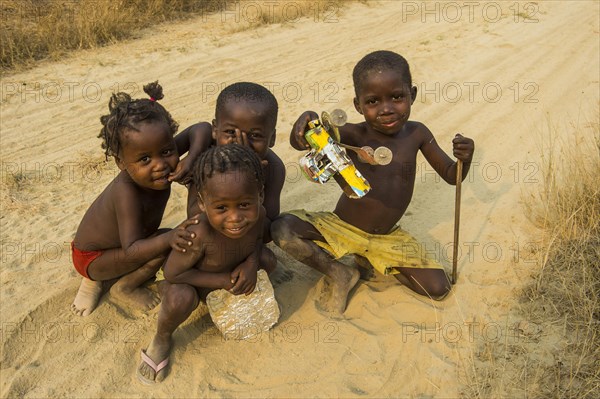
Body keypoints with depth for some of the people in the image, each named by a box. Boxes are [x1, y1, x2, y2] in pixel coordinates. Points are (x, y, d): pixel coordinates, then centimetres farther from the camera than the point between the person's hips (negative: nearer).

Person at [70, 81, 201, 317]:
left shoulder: (162, 155, -21)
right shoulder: (127, 194, -38)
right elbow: (131, 251, -37)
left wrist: (190, 159, -36)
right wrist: (168, 238, -53)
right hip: (91, 258, -7)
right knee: (165, 246, -24)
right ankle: (123, 289, 2)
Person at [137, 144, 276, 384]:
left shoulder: (258, 214, -26)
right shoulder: (200, 235, -43)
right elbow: (172, 273, -31)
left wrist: (251, 264, -25)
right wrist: (223, 280, -30)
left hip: (226, 277, 6)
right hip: (189, 283, -6)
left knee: (269, 261, -2)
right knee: (180, 298, -37)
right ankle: (161, 340, -3)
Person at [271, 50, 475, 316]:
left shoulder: (417, 134, -6)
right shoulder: (354, 135, -18)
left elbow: (451, 175, 2)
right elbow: (298, 143, -32)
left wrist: (464, 158, -21)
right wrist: (308, 119, -55)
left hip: (389, 237, 3)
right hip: (340, 227, -3)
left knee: (438, 288, -8)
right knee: (282, 230, -27)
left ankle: (367, 261, 12)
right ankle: (337, 274, -1)